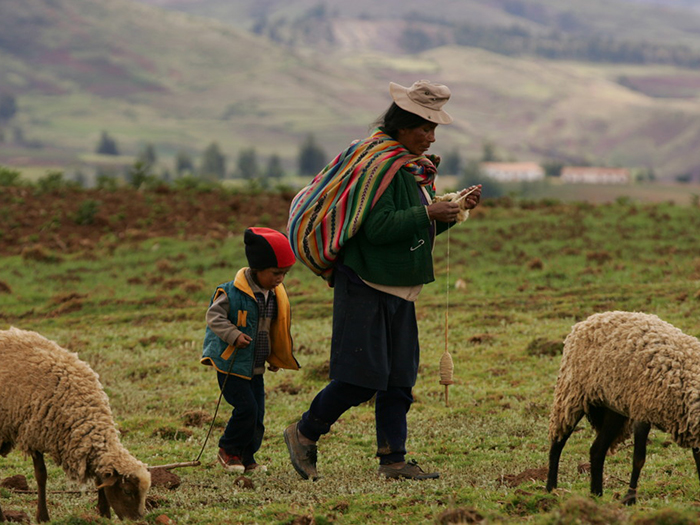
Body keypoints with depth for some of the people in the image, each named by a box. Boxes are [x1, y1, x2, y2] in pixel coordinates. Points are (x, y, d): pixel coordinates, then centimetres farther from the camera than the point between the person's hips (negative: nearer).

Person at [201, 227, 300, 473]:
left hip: (256, 368, 7)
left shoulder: (276, 295, 6)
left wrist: (275, 358, 21)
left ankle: (246, 457, 17)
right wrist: (234, 335, -26)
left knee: (257, 414, 5)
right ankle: (228, 450, 6)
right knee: (246, 408, -12)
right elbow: (214, 316, -15)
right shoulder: (231, 292, -16)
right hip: (231, 365, -7)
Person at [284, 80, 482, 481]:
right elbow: (378, 227, -24)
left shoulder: (415, 165, 15)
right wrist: (428, 214, -21)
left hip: (400, 289, 9)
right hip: (367, 286, -9)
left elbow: (421, 229, 22)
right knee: (362, 379, -9)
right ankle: (304, 434, 8)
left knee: (399, 380, 7)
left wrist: (456, 208, 7)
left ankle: (394, 459, 11)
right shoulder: (378, 163, -15)